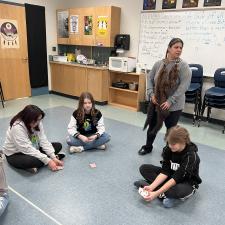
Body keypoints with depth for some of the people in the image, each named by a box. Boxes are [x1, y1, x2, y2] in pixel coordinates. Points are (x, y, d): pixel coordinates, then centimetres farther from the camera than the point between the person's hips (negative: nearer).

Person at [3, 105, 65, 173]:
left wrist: (54, 157, -23)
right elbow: (27, 149, -33)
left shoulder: (37, 123, -10)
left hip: (33, 149, 7)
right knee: (35, 161, -37)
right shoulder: (17, 127, -30)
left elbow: (43, 140, -13)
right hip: (15, 155, -6)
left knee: (58, 145, -2)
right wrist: (48, 161, -34)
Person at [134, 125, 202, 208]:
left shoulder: (191, 156, -30)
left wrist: (156, 193, -36)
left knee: (181, 190, -43)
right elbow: (165, 171, -15)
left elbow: (176, 178, -32)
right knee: (144, 168, -9)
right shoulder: (168, 149, -15)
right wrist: (151, 186, -29)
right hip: (171, 175, 6)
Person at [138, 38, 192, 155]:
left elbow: (184, 86, -16)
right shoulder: (158, 64, 0)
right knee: (152, 126, 16)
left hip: (174, 105, -3)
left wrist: (170, 101, -20)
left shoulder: (184, 66, -10)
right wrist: (151, 94, -8)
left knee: (171, 129, 10)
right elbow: (150, 79, 7)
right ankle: (148, 147, 38)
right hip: (156, 102, 4)